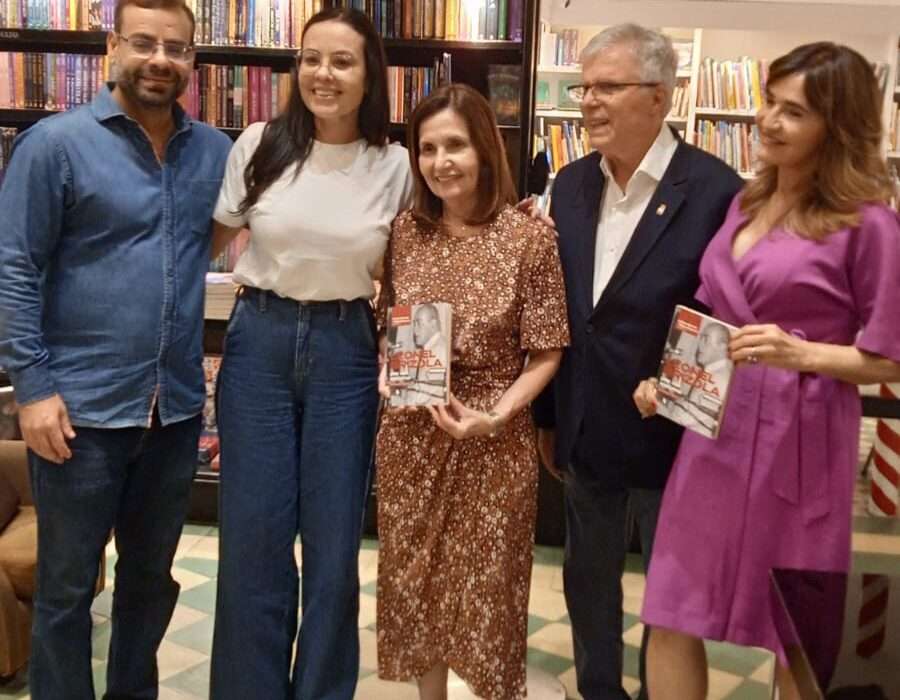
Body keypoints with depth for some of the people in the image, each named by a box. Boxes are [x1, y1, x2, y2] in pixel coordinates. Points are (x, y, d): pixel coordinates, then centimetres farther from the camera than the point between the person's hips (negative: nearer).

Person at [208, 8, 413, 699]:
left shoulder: (395, 165, -1)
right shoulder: (260, 144, -2)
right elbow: (213, 238, 8)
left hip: (345, 351, 0)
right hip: (259, 341, 0)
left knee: (334, 542, 7)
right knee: (252, 537, 6)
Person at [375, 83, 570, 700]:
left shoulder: (529, 237, -11)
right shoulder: (405, 231, 1)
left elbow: (545, 352, -8)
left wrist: (497, 415, -19)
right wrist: (385, 374, -7)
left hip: (494, 439, -4)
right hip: (410, 433, 4)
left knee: (486, 588, 11)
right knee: (413, 579, 16)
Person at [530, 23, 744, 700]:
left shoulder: (715, 189, -15)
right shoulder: (571, 183, 3)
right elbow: (557, 310, 8)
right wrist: (547, 416, 11)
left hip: (672, 432, -5)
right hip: (586, 430, 6)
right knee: (589, 577, 21)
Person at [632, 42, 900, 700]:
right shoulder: (745, 204, 10)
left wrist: (801, 355, -22)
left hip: (798, 441, -5)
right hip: (714, 428, 6)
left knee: (794, 637, 13)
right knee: (672, 620, 10)